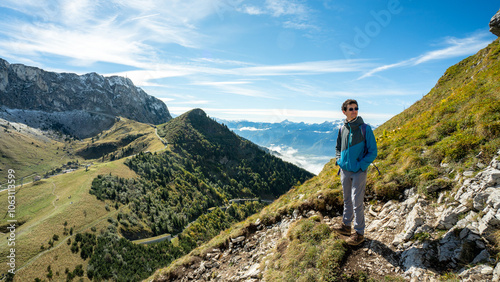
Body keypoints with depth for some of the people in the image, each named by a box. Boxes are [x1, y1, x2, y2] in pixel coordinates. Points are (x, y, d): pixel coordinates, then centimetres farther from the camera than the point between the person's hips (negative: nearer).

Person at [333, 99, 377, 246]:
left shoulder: (365, 129, -9)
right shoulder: (342, 129, 5)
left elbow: (373, 152, -7)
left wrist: (360, 165, -14)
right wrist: (339, 160, 5)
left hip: (359, 172, -5)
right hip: (344, 170, 5)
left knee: (357, 202, -2)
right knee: (347, 200, 18)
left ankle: (359, 233, 12)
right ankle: (346, 225, 34)